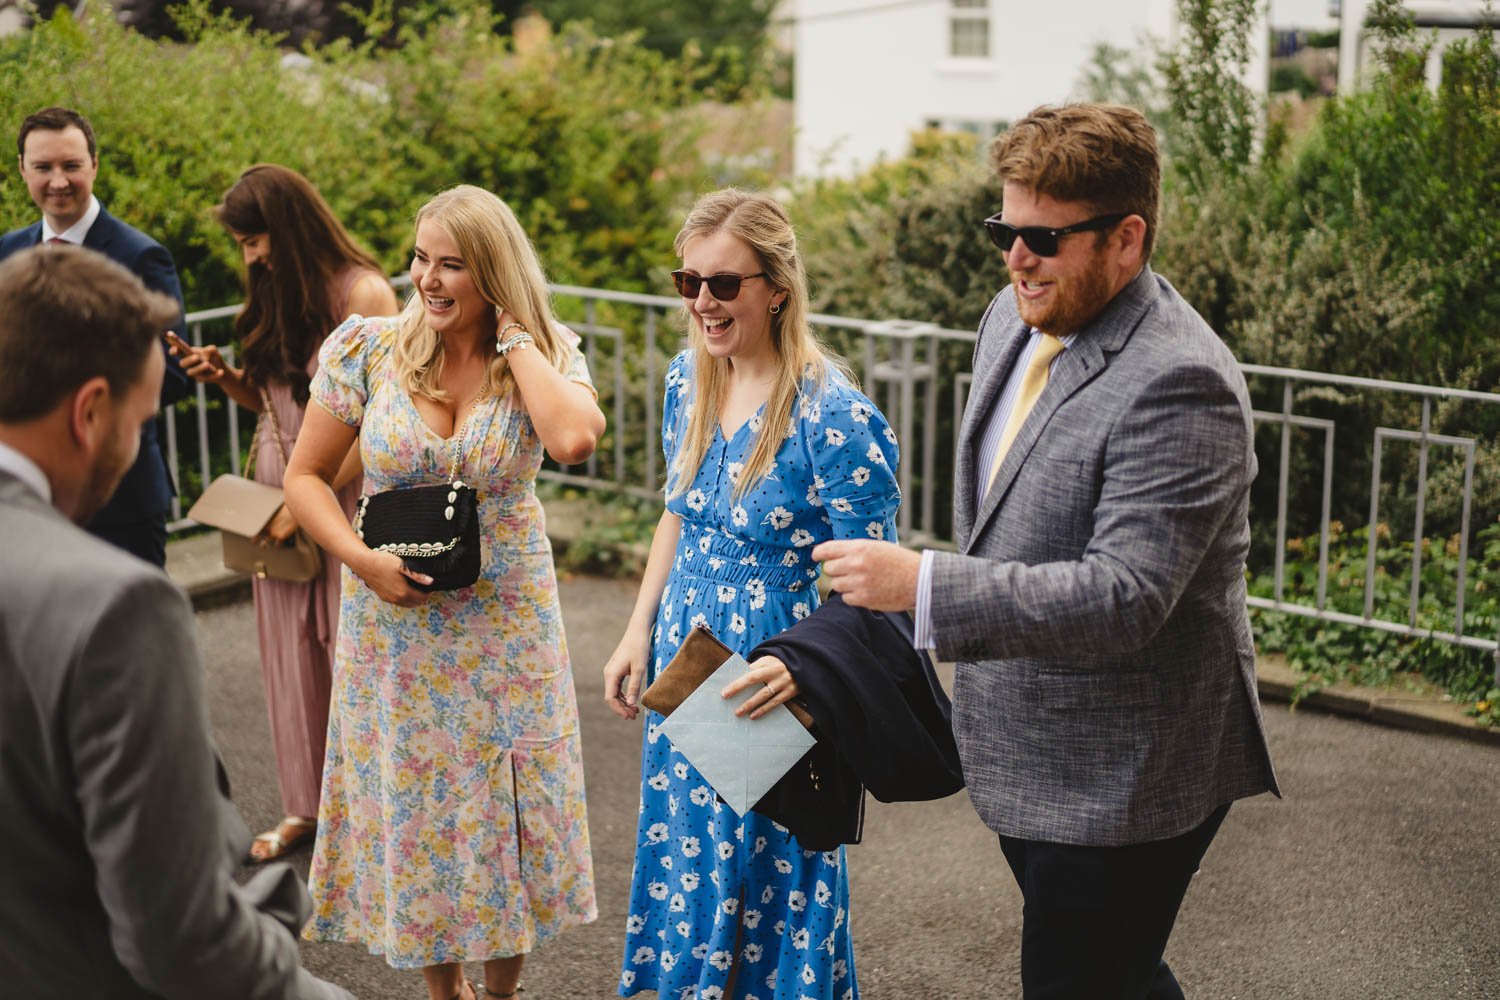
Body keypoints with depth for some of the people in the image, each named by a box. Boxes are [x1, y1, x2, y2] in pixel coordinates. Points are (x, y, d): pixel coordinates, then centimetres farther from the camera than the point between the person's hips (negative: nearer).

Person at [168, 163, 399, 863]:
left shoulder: (362, 294, -14)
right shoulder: (278, 295, 9)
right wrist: (224, 377, -2)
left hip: (344, 499, -7)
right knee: (291, 655, 11)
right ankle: (307, 802, 26)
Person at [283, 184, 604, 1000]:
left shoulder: (547, 356, -7)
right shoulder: (367, 349, -6)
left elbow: (576, 439, -29)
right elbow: (305, 476, 0)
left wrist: (514, 336, -19)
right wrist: (363, 559, -15)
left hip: (507, 620, 0)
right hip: (397, 621, 1)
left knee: (506, 808, 8)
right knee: (411, 802, 10)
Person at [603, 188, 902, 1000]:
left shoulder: (832, 417, -22)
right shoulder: (688, 378, 1)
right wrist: (640, 633, 11)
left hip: (771, 689, -7)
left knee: (770, 871, 8)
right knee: (685, 855, 19)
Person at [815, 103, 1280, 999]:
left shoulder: (1178, 384, -25)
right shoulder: (1017, 318, 4)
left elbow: (1125, 596, -32)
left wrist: (921, 583, -35)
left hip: (1123, 778, -9)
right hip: (1032, 756, 9)